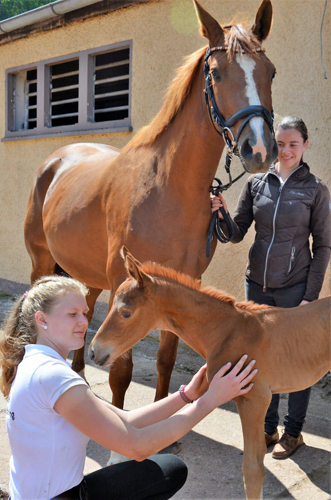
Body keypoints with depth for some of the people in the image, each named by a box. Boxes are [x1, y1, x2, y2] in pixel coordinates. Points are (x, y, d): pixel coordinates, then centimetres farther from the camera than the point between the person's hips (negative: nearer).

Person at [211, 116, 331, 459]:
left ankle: (293, 432, 27)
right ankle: (267, 428, 31)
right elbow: (237, 233, 5)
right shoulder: (256, 183, 4)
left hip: (295, 287, -3)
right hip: (257, 283, 3)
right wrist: (221, 215, -16)